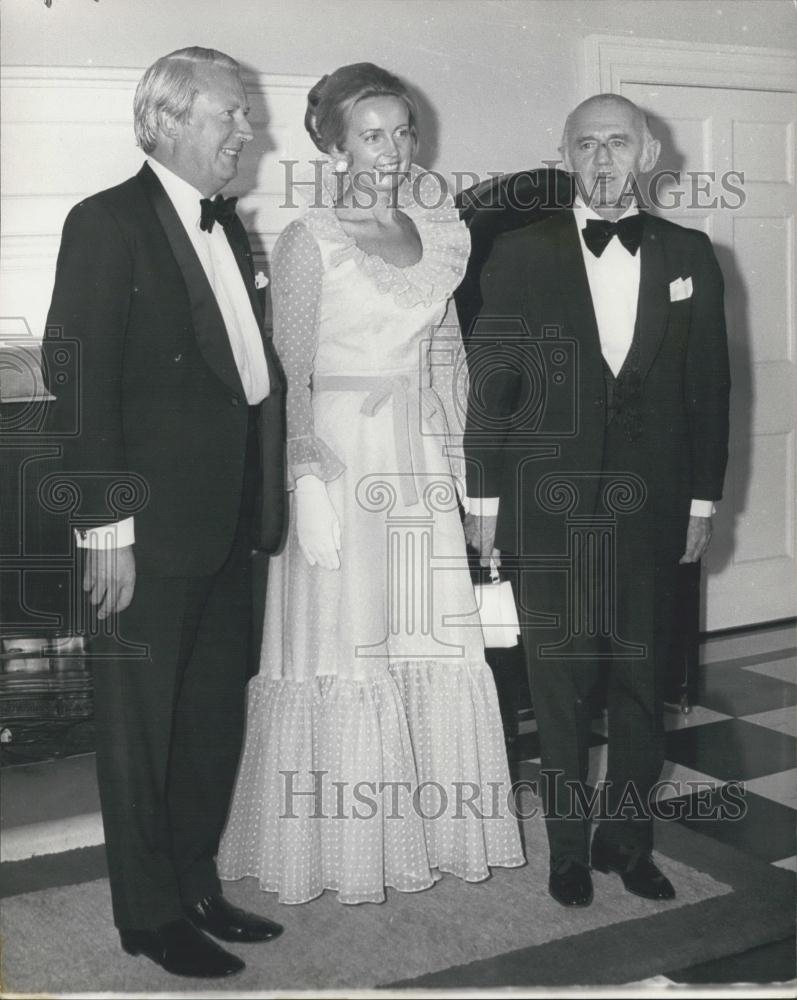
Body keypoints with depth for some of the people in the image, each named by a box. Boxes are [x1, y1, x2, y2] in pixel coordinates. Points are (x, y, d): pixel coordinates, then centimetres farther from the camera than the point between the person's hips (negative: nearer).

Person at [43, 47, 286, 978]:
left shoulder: (227, 225, 14)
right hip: (151, 521, -8)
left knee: (215, 715, 17)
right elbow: (80, 381, -15)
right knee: (141, 719, 6)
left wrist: (260, 496, 9)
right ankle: (149, 913, 21)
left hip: (225, 521, 8)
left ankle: (197, 887, 33)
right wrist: (104, 522, -19)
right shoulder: (108, 223, -10)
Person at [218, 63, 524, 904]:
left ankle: (424, 823, 26)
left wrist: (454, 454, 10)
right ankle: (336, 844, 18)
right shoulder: (309, 241, -7)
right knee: (341, 652, 2)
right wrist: (309, 487, -16)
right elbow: (290, 375, -10)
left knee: (429, 646, 9)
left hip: (422, 464, 6)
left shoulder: (432, 225, 10)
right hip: (340, 459, -5)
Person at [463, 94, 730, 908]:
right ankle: (568, 847, 21)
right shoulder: (521, 254, -1)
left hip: (648, 509, 2)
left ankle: (627, 838, 27)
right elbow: (490, 383, -1)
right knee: (558, 688, 7)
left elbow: (708, 387, 7)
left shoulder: (689, 256, 5)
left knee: (642, 683, 10)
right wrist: (483, 497, -3)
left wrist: (703, 501, 5)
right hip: (548, 509, -2)